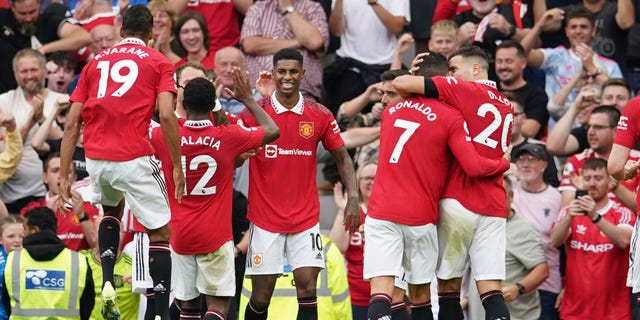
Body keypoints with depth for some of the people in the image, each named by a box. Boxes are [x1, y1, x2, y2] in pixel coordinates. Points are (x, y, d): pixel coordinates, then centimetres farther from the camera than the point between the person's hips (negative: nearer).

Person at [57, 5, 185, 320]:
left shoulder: (95, 63, 17)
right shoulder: (159, 63, 7)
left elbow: (72, 124, 11)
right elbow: (166, 116, -8)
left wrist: (64, 177, 12)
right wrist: (177, 167, -3)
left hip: (95, 159, 4)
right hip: (134, 158, -4)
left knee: (111, 209, 33)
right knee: (160, 233, 7)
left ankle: (107, 283, 13)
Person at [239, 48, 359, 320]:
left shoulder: (319, 115, 1)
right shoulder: (255, 113, -3)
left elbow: (342, 157, 10)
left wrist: (353, 197, -2)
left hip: (306, 218, 1)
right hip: (265, 219, -1)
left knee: (307, 289, -10)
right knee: (261, 297, 1)